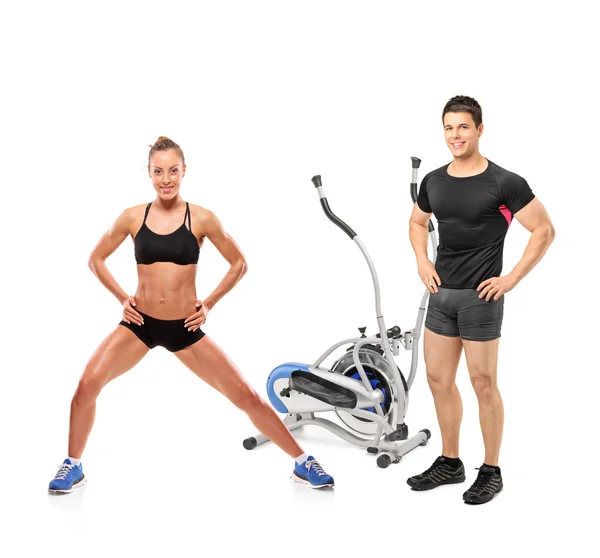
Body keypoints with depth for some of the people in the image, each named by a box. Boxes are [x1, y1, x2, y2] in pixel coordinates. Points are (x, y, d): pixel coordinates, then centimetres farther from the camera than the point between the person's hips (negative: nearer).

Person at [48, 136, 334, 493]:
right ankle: (73, 467, 10)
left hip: (185, 329, -1)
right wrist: (122, 298, 1)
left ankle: (303, 463, 14)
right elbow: (96, 259, 11)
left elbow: (239, 264, 5)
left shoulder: (202, 219, -7)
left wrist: (209, 303, -1)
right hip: (140, 324, 1)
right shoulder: (133, 217, -3)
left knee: (246, 396, -2)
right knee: (87, 386, -15)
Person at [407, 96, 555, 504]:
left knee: (483, 383, 0)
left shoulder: (504, 183, -12)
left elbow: (544, 230, -9)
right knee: (439, 379, 12)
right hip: (441, 294, 6)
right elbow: (418, 223, 24)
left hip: (479, 297, -6)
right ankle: (450, 463, 27)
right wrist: (423, 262, 8)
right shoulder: (434, 182, 6)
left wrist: (513, 278, -12)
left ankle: (491, 472, 15)